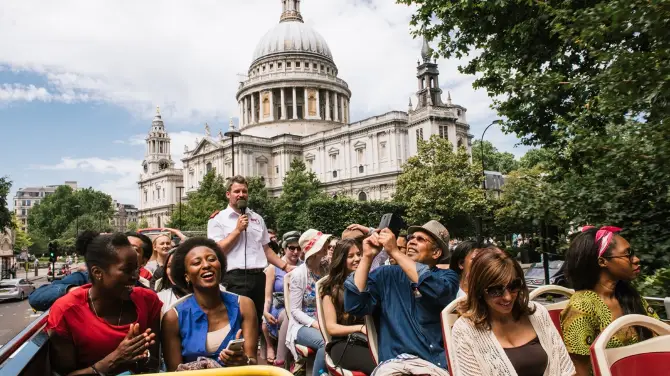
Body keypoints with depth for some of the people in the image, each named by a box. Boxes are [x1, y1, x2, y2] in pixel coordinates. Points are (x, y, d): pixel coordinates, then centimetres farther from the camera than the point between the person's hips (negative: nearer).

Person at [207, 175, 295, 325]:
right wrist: (238, 229, -11)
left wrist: (285, 266, 10)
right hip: (234, 279, -5)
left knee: (256, 322, 14)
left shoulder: (257, 218, 15)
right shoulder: (218, 219, 0)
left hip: (258, 277, 5)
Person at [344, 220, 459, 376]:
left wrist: (395, 251, -16)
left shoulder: (447, 276, 8)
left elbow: (438, 292, -17)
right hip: (395, 361, -1)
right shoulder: (386, 275, 10)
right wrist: (367, 257, -8)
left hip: (439, 363, 1)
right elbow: (354, 306, -3)